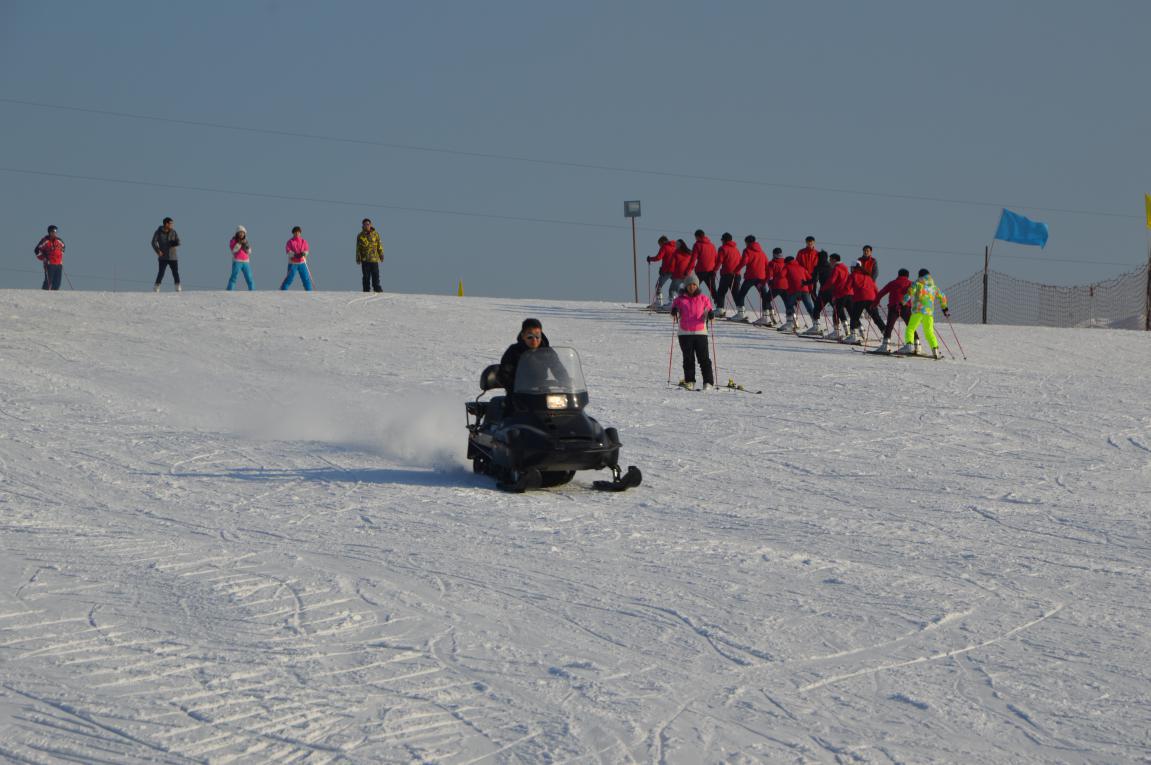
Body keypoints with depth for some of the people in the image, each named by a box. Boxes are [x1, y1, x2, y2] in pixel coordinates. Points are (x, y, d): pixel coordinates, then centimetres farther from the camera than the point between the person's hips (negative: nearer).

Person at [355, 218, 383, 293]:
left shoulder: (375, 234, 5)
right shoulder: (360, 236, 5)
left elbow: (379, 246, 8)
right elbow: (358, 248, 7)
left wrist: (381, 255, 4)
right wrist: (358, 258, -1)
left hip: (374, 258, 0)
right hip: (365, 259, 0)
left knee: (375, 275, -1)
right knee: (366, 276, 2)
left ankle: (377, 289, 6)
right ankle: (366, 290, 7)